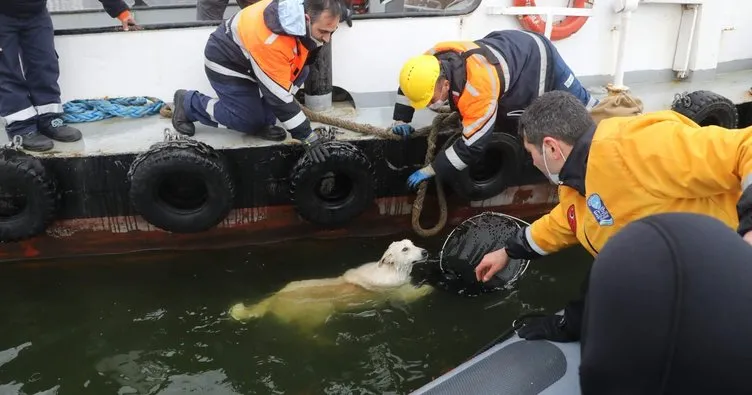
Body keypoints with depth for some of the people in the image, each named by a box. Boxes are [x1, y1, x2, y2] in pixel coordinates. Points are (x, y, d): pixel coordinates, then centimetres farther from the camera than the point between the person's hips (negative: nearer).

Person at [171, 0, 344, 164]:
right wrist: (308, 137, -31)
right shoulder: (271, 39, -41)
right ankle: (188, 103, 8)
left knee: (300, 72, -6)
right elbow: (279, 95, -34)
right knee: (252, 122, -7)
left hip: (248, 54, 8)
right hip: (225, 62, -8)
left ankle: (262, 122, 1)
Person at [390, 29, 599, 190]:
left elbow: (472, 146, -41)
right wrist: (401, 120, -9)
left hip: (538, 57, -8)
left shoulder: (478, 88, -47)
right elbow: (411, 83, -1)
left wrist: (430, 170, -35)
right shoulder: (434, 59, -25)